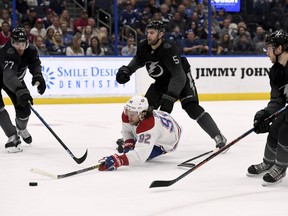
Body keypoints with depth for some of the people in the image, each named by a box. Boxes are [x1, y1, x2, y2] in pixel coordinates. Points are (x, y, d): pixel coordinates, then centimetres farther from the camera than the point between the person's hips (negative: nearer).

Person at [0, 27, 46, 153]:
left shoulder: (30, 50, -21)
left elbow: (35, 63, -3)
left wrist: (38, 77, -26)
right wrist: (21, 91, -74)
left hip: (16, 78, 6)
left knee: (24, 107, 3)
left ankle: (21, 129, 36)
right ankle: (13, 137, -16)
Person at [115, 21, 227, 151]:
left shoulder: (168, 50, -35)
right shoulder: (145, 47, -12)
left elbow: (179, 76, -41)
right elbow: (138, 60, 12)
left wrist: (170, 98, -48)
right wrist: (126, 70, -6)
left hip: (182, 79, -7)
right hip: (162, 82, 7)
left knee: (191, 107, -23)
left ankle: (218, 137, -18)